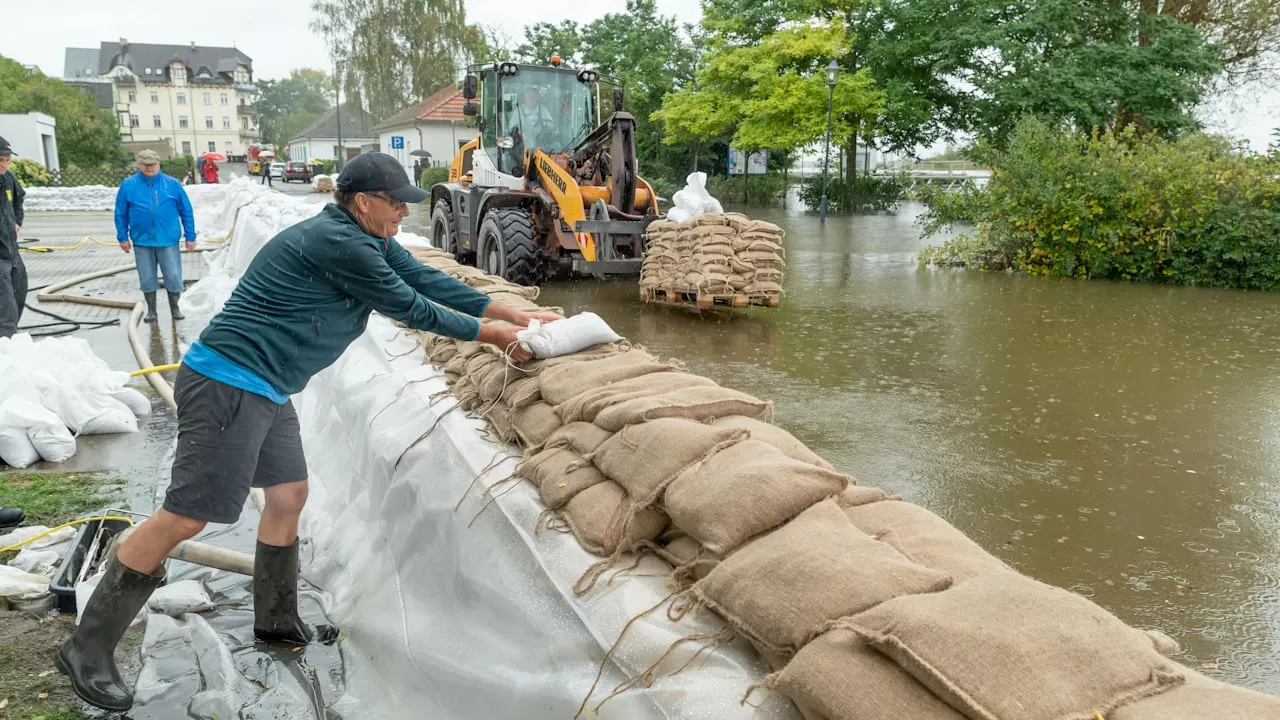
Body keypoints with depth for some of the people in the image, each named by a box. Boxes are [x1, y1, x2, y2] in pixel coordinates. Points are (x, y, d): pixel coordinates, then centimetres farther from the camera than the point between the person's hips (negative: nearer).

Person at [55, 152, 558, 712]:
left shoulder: (371, 241, 10)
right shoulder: (338, 243, -19)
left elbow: (427, 279, 12)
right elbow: (410, 308, -14)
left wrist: (514, 315, 10)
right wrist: (491, 335, -3)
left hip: (261, 390, 11)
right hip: (228, 384, -11)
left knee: (288, 492, 15)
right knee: (186, 516, -7)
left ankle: (276, 620, 30)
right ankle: (87, 650, 5)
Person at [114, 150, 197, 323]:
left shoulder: (172, 184, 0)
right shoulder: (128, 185, 1)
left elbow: (186, 212, 2)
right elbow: (121, 214, 6)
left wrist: (190, 237, 0)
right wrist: (123, 237, 4)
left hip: (168, 240, -1)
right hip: (141, 241, 1)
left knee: (173, 277, 2)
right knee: (147, 279, 11)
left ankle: (175, 308, 20)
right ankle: (151, 310, 25)